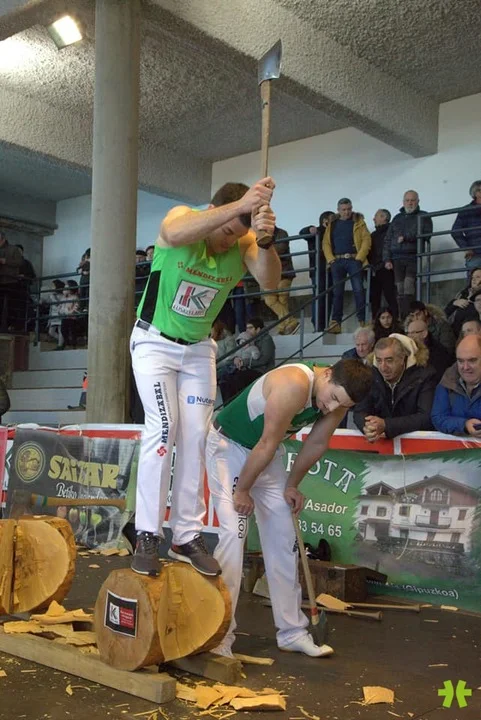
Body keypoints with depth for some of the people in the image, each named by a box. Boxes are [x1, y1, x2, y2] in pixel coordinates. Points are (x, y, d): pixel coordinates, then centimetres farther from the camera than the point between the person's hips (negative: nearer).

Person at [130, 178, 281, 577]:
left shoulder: (244, 242, -14)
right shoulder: (183, 216, -22)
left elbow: (270, 281, -32)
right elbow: (174, 235, -48)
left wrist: (265, 241, -52)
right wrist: (239, 206, -58)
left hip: (199, 348, 4)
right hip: (155, 340, -4)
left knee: (196, 436, 0)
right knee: (164, 427, -16)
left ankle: (187, 536, 7)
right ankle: (148, 536, -9)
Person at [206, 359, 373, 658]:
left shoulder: (339, 399, -11)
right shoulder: (294, 385, -35)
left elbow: (317, 444, 3)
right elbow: (266, 445, -28)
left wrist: (291, 485, 6)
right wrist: (241, 490, -20)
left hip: (266, 451, 8)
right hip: (228, 444, -7)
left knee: (283, 537, 6)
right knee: (234, 531, -19)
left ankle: (292, 632, 16)